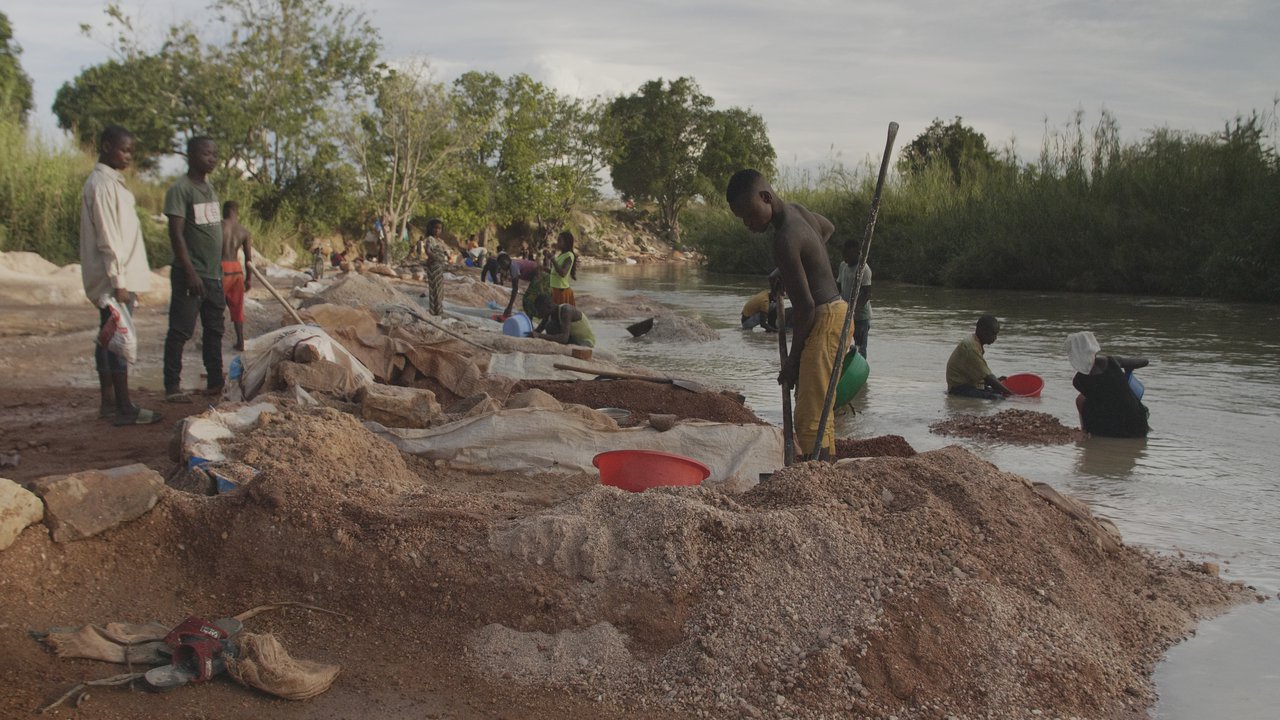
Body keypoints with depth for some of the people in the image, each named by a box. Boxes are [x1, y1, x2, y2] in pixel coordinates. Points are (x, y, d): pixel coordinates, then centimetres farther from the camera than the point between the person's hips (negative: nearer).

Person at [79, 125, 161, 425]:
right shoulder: (101, 184, -14)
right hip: (114, 279, -10)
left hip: (121, 277, 10)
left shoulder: (113, 181, 17)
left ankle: (109, 402, 17)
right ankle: (124, 409, -6)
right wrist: (119, 282, -20)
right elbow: (107, 240, -19)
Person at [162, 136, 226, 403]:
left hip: (213, 274, 8)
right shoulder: (180, 189, -11)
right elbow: (176, 233, -16)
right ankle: (172, 387, 1)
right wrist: (190, 271, -21)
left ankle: (215, 382, 19)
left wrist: (219, 269, 17)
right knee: (180, 331, -4)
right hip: (191, 274, -8)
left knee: (214, 330, 12)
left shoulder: (209, 188, 14)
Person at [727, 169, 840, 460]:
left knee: (810, 419, -13)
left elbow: (805, 306, -20)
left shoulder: (784, 241, -21)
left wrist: (792, 359, -10)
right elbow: (828, 227, 32)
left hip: (825, 320, -10)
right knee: (817, 412, 15)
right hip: (833, 310, 10)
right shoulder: (795, 210, 8)